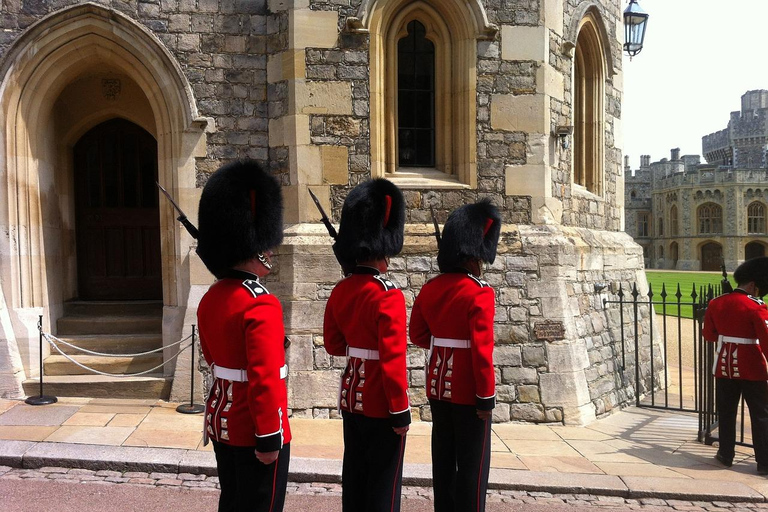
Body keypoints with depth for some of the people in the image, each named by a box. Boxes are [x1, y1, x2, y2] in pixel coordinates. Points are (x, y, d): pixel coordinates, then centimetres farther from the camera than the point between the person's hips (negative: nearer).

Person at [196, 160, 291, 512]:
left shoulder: (210, 299, 4)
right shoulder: (261, 304, -23)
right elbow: (265, 380, -24)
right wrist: (269, 438, -19)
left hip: (221, 421, 8)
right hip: (253, 429, -8)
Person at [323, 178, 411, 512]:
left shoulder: (339, 292, 2)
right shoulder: (389, 296, -21)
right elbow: (393, 360, -21)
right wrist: (401, 411, -14)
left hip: (351, 397, 7)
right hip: (381, 404, -7)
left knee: (354, 475, 18)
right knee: (383, 483, 6)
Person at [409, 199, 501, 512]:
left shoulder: (429, 288, 3)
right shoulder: (479, 293, -17)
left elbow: (417, 334, 11)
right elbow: (482, 350, -20)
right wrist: (487, 398, -14)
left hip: (438, 386, 7)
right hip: (468, 391, -7)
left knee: (443, 459, 16)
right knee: (472, 463, 5)